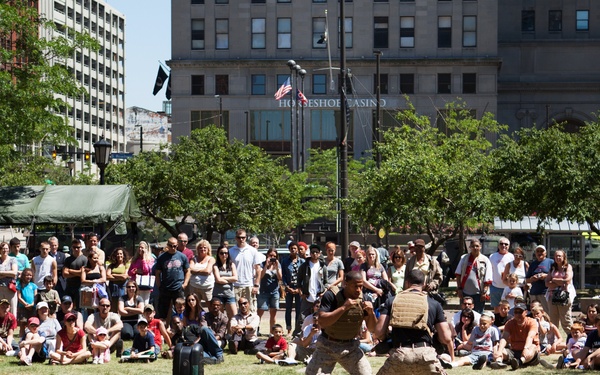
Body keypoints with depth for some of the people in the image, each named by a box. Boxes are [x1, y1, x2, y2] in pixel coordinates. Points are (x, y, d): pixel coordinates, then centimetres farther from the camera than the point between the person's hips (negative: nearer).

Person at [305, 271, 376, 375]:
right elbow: (322, 322, -28)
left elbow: (371, 328, -1)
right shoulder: (331, 296, -18)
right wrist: (344, 308, -35)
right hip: (327, 346, -3)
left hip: (350, 347, 3)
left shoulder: (362, 299, -5)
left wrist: (371, 312, -22)